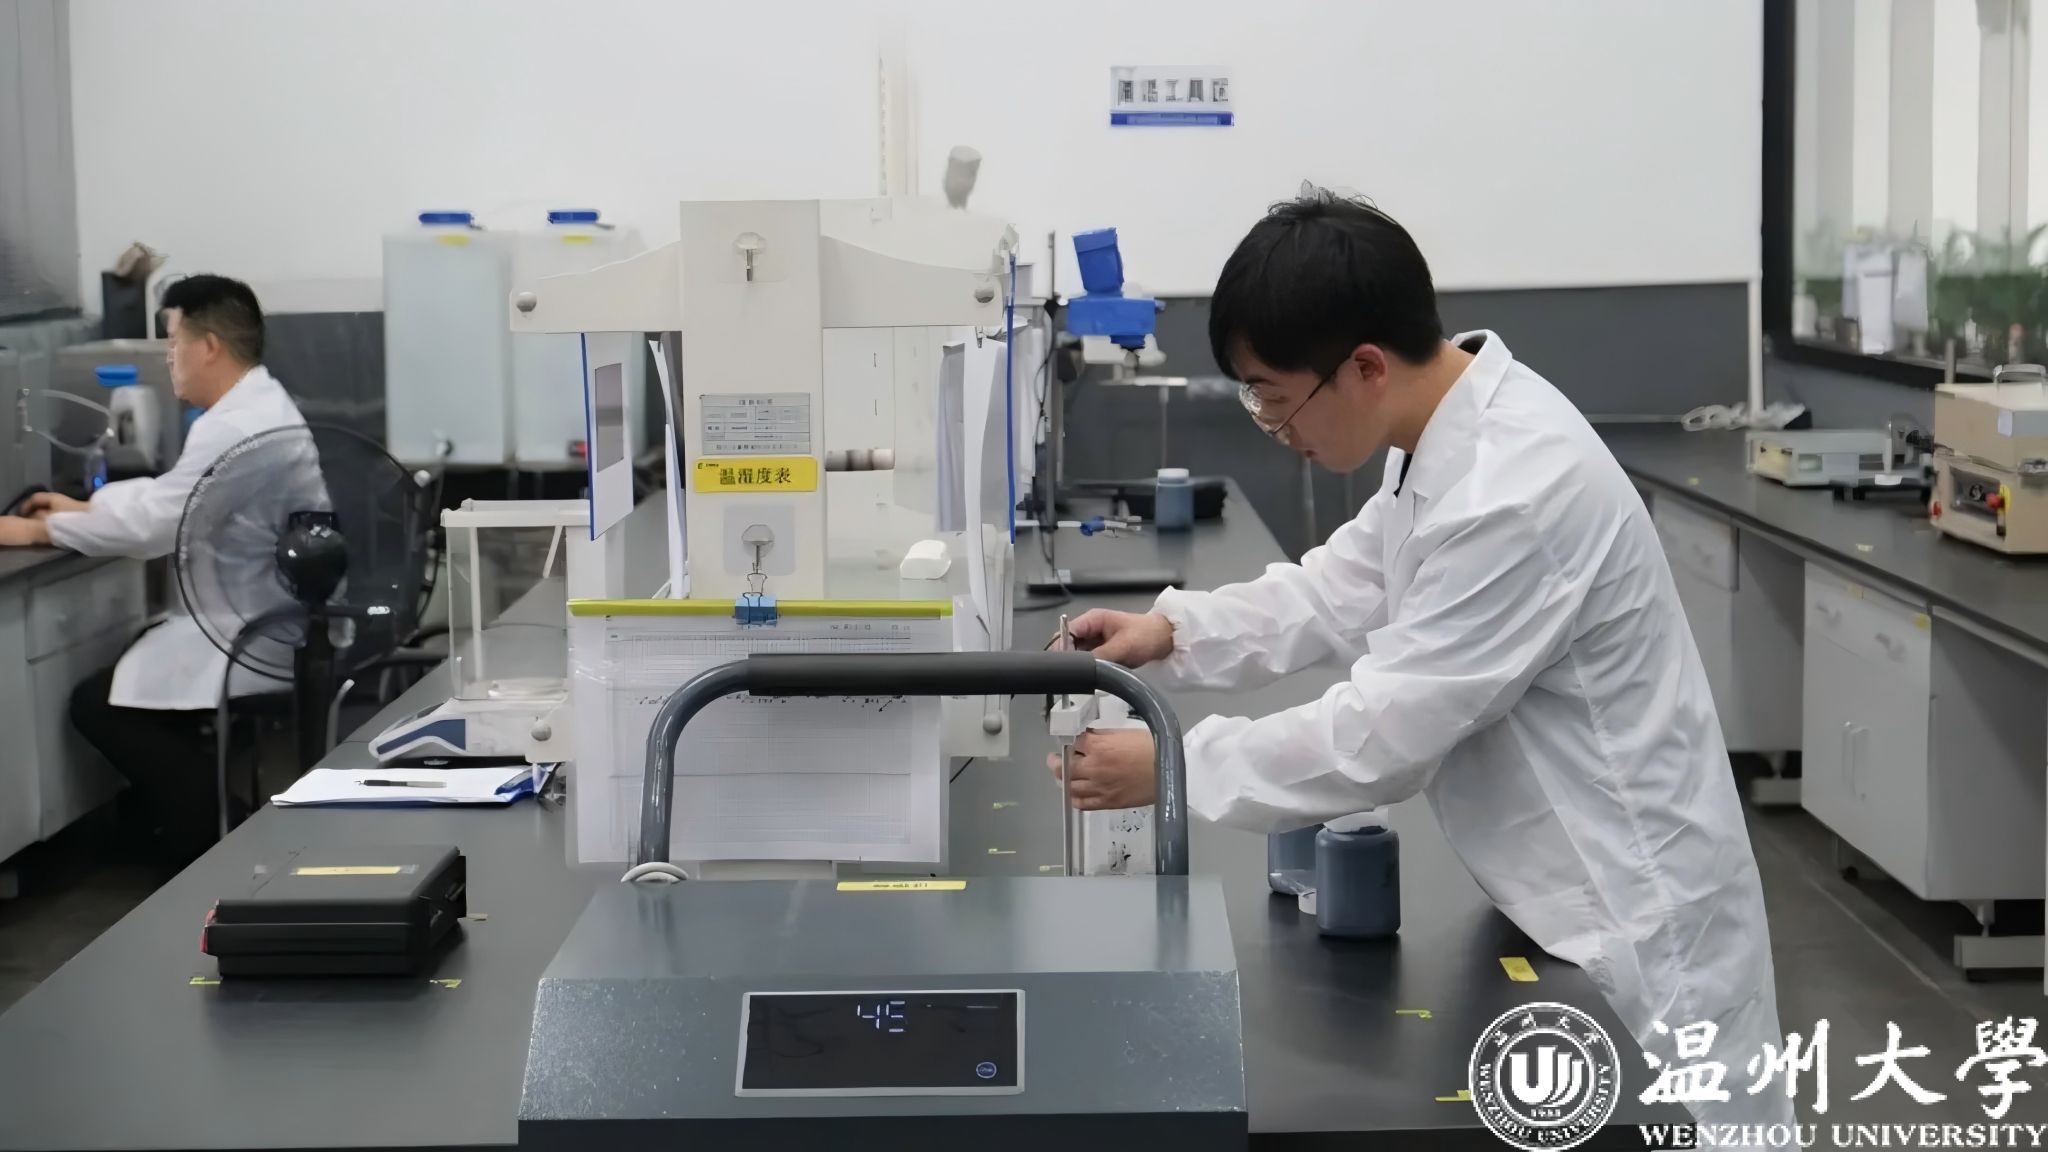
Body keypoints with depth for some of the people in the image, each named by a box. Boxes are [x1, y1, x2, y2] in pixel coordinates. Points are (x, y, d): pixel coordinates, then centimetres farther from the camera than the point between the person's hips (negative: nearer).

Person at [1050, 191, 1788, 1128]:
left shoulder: (1515, 494, -29)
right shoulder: (1451, 432, 1)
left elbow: (1381, 735, -26)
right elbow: (1345, 588, 12)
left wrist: (1172, 768, -17)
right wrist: (1174, 632, -2)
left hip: (1629, 913, -9)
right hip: (1562, 892, 9)